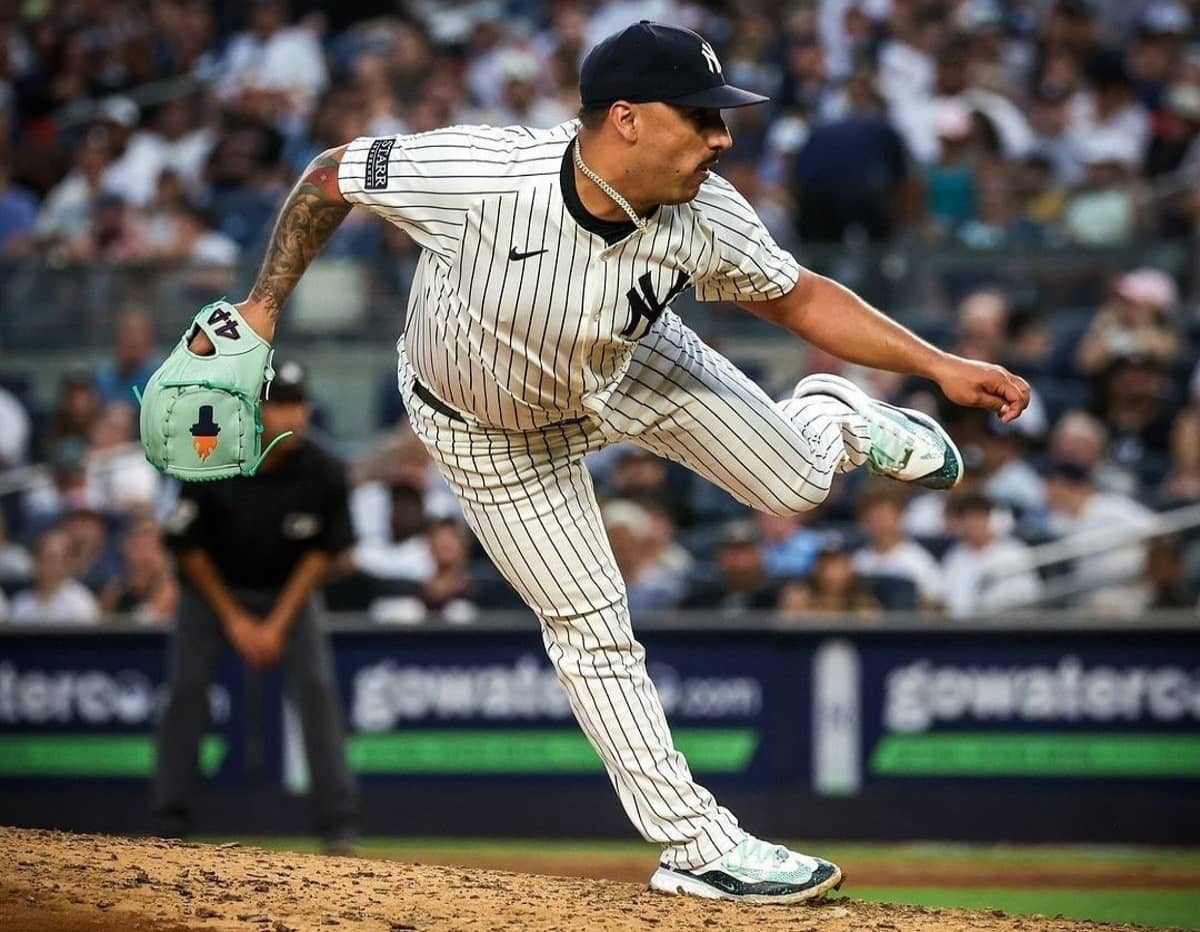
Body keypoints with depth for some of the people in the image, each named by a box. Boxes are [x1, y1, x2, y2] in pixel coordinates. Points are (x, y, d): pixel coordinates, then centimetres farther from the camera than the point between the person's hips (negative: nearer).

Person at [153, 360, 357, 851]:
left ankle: (338, 823, -8)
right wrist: (234, 620, -11)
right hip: (213, 588, -1)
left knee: (316, 686, -14)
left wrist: (279, 623, -12)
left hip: (286, 590, 1)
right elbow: (189, 547, -12)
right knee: (186, 687, -11)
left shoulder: (322, 472, -21)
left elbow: (322, 551, -8)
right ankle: (169, 824, -1)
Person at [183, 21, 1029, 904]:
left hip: (628, 369, 3)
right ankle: (699, 846, 13)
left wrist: (940, 367, -16)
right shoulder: (481, 173, -42)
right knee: (591, 628, 0)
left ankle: (833, 418, 42)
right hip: (492, 429, -3)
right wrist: (263, 304, -22)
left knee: (794, 483, 3)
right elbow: (331, 174, -26)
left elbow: (798, 297, -13)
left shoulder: (703, 213, -30)